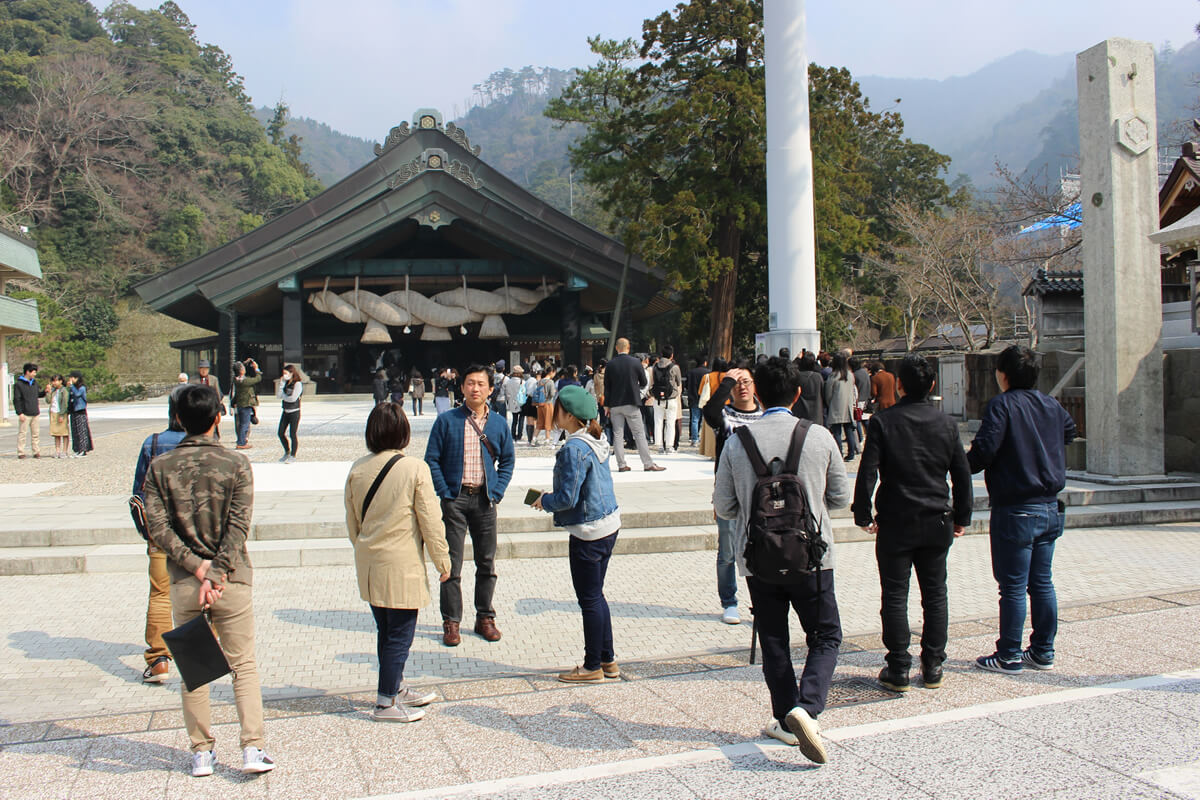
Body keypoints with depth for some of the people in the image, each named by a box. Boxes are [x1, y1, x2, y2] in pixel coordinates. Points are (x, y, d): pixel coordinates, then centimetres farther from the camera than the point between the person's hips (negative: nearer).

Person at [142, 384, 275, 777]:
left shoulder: (160, 466, -1)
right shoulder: (236, 463, -7)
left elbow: (157, 526, -7)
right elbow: (238, 526, -14)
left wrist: (196, 566, -9)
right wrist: (217, 574, -14)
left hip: (184, 582, 2)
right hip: (232, 579, -2)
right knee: (244, 666, 9)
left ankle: (202, 752, 20)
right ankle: (252, 749, 4)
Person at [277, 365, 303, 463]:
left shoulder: (297, 384, -11)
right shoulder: (286, 383, 10)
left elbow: (293, 398, -18)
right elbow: (278, 395, 4)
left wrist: (284, 397, -2)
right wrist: (281, 384, -3)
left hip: (294, 412, -7)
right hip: (285, 411, 7)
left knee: (293, 434, -2)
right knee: (281, 433, 8)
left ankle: (293, 456, 8)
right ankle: (287, 453, 26)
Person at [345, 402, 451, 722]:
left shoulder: (357, 469, 0)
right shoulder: (415, 469, -15)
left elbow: (352, 521, 10)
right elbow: (430, 521, -10)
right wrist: (442, 561, 1)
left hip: (369, 565, 6)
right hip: (402, 566, -6)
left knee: (386, 631, 19)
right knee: (400, 634, 5)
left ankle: (395, 687, 34)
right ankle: (386, 702, 12)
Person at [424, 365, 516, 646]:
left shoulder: (498, 423, 6)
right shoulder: (447, 420, -2)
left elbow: (507, 460, 12)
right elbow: (432, 459, -1)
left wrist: (497, 492, 1)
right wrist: (445, 492, -8)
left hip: (484, 499, 3)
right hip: (455, 499, -2)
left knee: (487, 563, 9)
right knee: (452, 565, 1)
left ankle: (485, 618, 23)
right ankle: (451, 622, 11)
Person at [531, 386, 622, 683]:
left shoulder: (574, 449, -21)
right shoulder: (597, 441, 7)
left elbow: (567, 498, -21)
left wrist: (544, 501, -2)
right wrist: (552, 497, 16)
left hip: (589, 531, -9)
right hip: (609, 524, 9)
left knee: (589, 600, 3)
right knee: (595, 595, 18)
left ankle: (592, 668, 14)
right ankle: (607, 660, 27)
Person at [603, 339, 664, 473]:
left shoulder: (610, 365, 0)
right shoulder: (635, 362, -5)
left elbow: (607, 387, 2)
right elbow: (644, 383, 2)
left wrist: (607, 406, 8)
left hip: (615, 405, 2)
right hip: (631, 403, -2)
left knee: (617, 435, 6)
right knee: (639, 434, 1)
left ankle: (621, 465, 5)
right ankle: (648, 464, 0)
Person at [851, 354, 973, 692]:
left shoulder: (883, 422, -8)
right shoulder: (946, 423, 2)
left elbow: (867, 473, -11)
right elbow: (962, 474, 6)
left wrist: (863, 515, -2)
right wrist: (961, 517, 15)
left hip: (895, 523, -3)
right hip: (937, 523, 3)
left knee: (895, 596, 4)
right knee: (935, 594, 12)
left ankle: (898, 670, 7)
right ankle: (933, 667, 17)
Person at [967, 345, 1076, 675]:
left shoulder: (1003, 404, -13)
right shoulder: (1052, 406, 9)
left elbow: (985, 449, -21)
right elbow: (1070, 432, 27)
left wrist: (962, 468, -3)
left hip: (1016, 509, -7)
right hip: (1050, 507, 7)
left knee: (1013, 586, 0)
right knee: (1042, 582, 14)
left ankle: (1009, 656, 8)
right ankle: (1043, 651, 21)